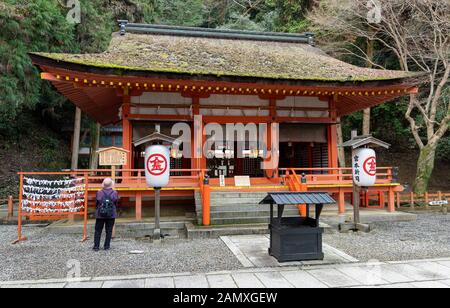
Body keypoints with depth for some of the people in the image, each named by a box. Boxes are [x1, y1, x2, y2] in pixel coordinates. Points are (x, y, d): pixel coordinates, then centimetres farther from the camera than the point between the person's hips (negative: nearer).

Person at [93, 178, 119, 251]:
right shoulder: (115, 193, -6)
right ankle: (107, 246, 11)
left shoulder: (99, 193, -8)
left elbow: (96, 204, 1)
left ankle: (96, 246, 12)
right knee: (109, 231, 9)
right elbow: (116, 204, 1)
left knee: (98, 231, 10)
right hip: (111, 215, 0)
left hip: (100, 215, 0)